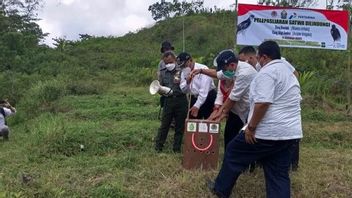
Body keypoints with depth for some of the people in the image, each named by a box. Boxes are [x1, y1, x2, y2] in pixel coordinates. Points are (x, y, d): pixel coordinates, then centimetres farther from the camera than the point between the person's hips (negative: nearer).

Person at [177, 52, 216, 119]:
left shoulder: (203, 69, -17)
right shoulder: (184, 72, 3)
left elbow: (204, 90, -23)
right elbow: (183, 90, 6)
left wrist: (197, 106, -27)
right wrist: (187, 82, -15)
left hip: (208, 98, -6)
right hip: (194, 98, 6)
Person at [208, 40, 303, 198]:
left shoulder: (267, 72, -13)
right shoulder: (288, 72, 18)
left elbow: (262, 103, -23)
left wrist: (251, 127, -16)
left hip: (268, 132, -8)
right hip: (290, 133, 9)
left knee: (234, 153, 12)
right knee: (279, 174, 11)